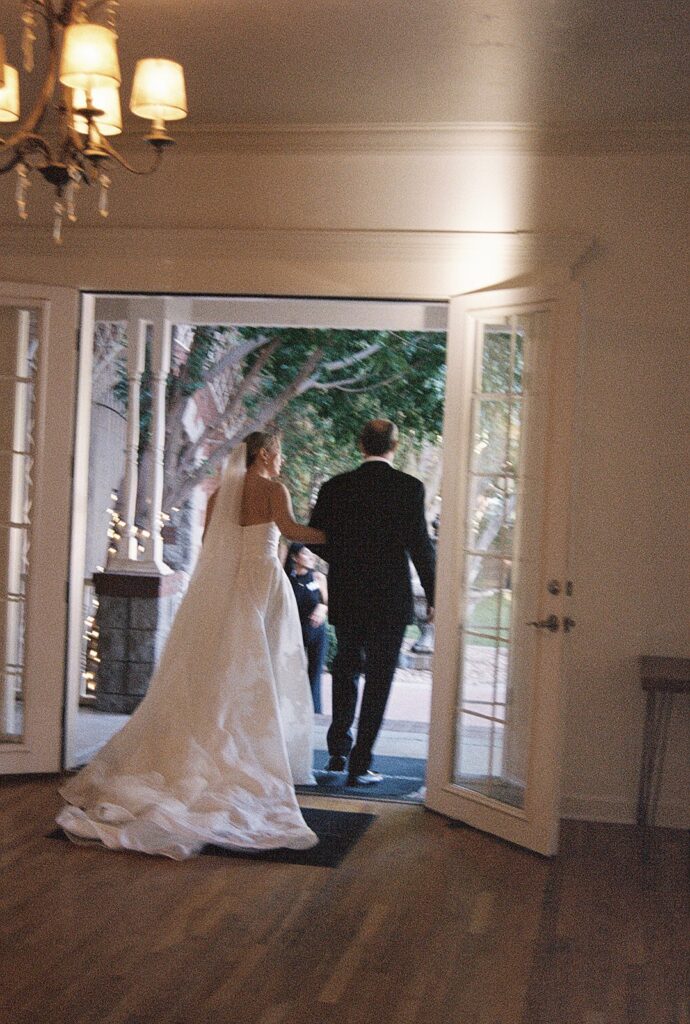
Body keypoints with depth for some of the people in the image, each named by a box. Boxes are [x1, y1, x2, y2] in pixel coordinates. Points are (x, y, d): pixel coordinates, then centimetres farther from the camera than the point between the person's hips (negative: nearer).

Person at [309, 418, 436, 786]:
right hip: (390, 599, -3)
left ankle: (338, 752, 24)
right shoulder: (409, 487, -8)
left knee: (346, 669, 21)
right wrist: (432, 597, 0)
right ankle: (359, 765, 4)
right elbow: (420, 545, -9)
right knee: (378, 679, 4)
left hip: (346, 597, 3)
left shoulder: (335, 487, 0)